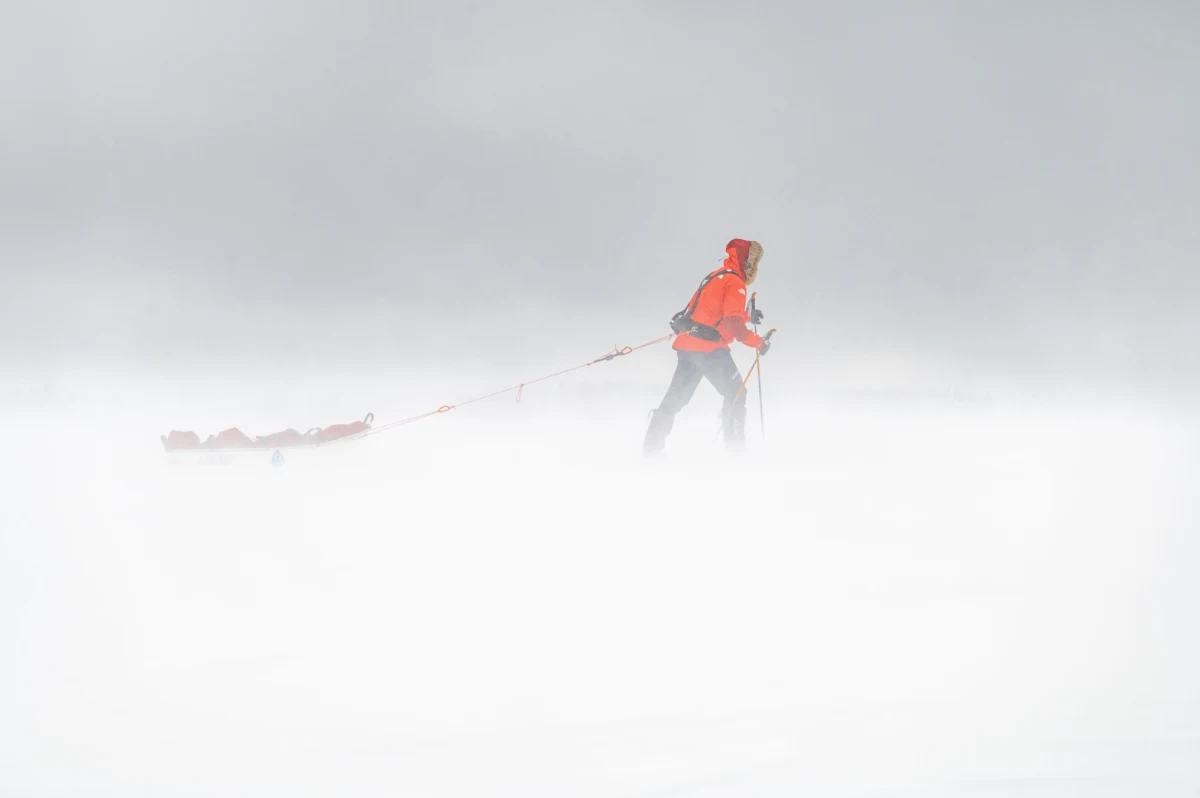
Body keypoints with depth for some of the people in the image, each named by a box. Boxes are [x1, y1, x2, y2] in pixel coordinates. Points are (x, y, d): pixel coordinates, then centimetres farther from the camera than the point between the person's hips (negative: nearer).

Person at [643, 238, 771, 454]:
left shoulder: (716, 276, 20)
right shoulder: (734, 282, -9)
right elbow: (733, 323, -18)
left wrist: (747, 316, 26)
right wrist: (758, 342, -13)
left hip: (686, 344, 9)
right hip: (708, 347, -9)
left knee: (676, 396, 12)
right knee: (736, 394, 0)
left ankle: (652, 443, 10)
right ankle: (734, 444, -5)